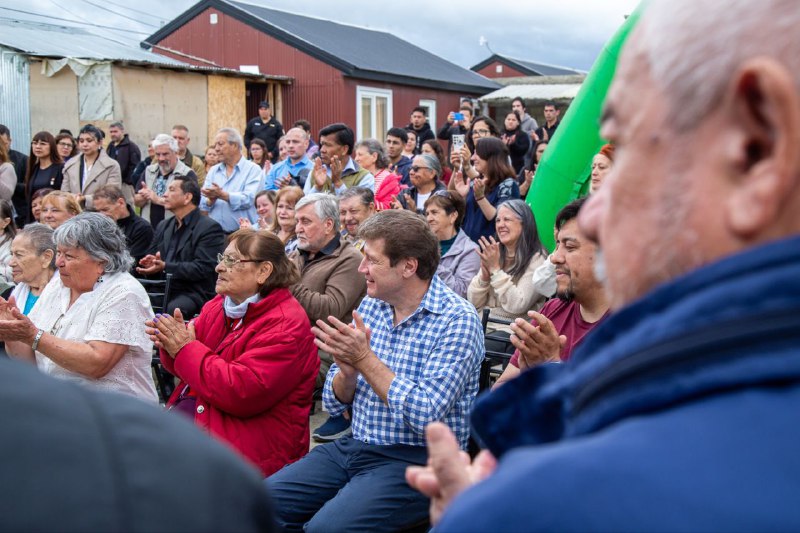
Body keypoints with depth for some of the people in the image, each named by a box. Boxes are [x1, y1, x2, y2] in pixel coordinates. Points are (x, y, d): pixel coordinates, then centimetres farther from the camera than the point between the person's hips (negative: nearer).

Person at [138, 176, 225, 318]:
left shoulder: (210, 228, -4)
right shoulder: (164, 225, 21)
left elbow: (202, 268, -13)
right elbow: (150, 256, 23)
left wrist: (165, 267, -21)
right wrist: (149, 262, -3)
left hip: (193, 293, -6)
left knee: (173, 308, -36)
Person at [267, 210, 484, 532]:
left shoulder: (457, 321, -13)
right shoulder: (371, 305, 6)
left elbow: (425, 416, -24)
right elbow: (334, 403, 9)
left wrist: (364, 359, -21)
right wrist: (347, 370, -13)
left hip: (417, 461, -7)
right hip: (354, 446, 7)